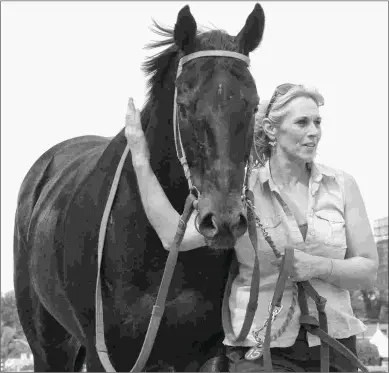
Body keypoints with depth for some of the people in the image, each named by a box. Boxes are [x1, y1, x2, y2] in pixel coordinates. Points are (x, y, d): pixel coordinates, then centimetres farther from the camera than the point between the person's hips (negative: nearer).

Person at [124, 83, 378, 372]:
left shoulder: (342, 185, 1)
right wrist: (141, 160, -16)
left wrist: (319, 266, -18)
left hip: (332, 346, 3)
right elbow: (174, 236, -17)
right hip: (260, 348, -3)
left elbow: (369, 271, 2)